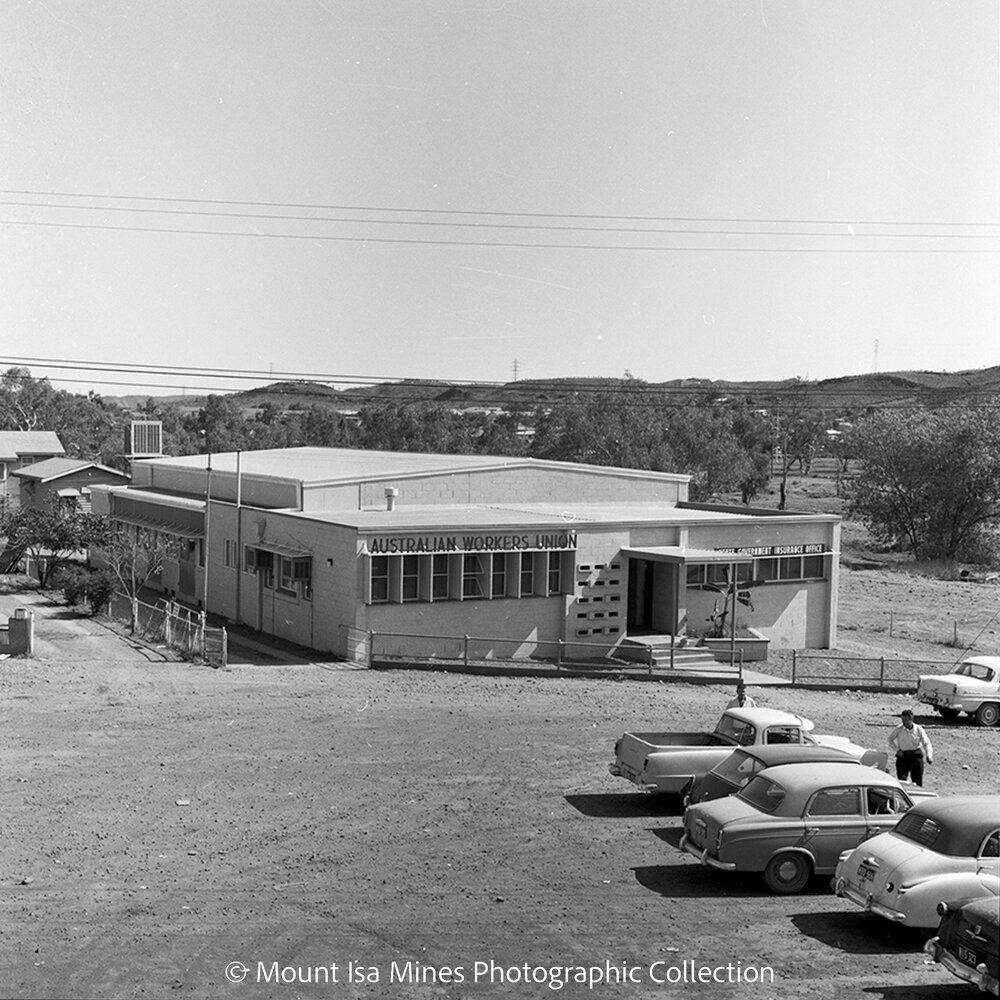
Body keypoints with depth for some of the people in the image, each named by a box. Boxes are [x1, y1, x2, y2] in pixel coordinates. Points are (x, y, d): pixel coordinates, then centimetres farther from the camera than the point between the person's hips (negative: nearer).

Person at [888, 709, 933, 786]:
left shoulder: (918, 729, -5)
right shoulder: (899, 729, -4)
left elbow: (926, 743, -3)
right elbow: (890, 740, 10)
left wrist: (928, 755, -19)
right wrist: (897, 749, -2)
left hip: (916, 755, 0)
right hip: (903, 756, 0)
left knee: (917, 782, 2)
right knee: (901, 780, -7)